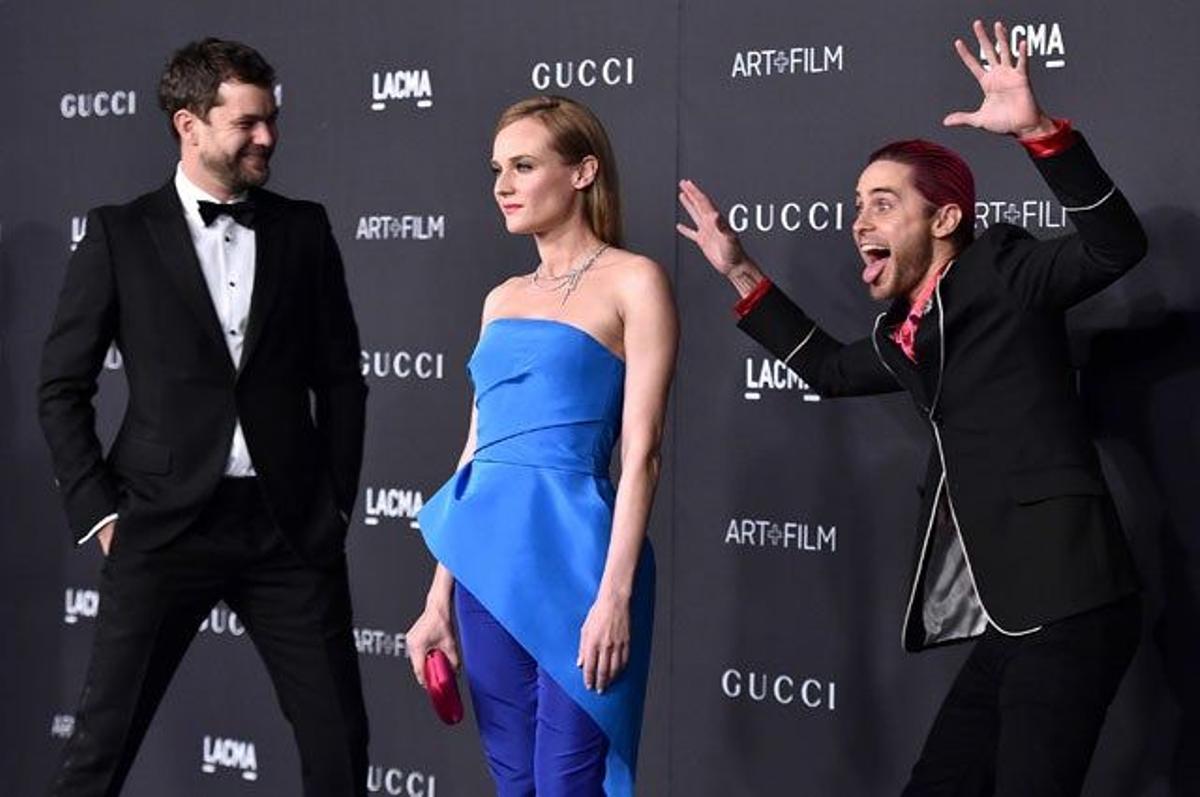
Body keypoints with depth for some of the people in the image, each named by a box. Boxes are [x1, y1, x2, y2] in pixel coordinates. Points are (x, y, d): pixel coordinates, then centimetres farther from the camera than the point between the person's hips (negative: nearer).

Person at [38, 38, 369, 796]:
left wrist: (336, 502, 7)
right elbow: (62, 387, 3)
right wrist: (97, 510, -3)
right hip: (166, 524, -2)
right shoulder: (121, 234, 1)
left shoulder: (304, 229, 8)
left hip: (289, 523, 2)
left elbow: (341, 377, 12)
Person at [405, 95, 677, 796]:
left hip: (574, 555, -6)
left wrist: (616, 594, -17)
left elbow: (642, 451, -9)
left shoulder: (633, 282, -2)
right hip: (490, 562, 6)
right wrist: (440, 600, 14)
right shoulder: (504, 298, 17)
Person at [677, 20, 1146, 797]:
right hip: (1014, 616, 9)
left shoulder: (998, 272, -3)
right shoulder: (907, 335, 19)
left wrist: (1037, 129, -30)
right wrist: (739, 270, 34)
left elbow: (1116, 245, -18)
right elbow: (830, 368, 38)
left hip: (1067, 602, -9)